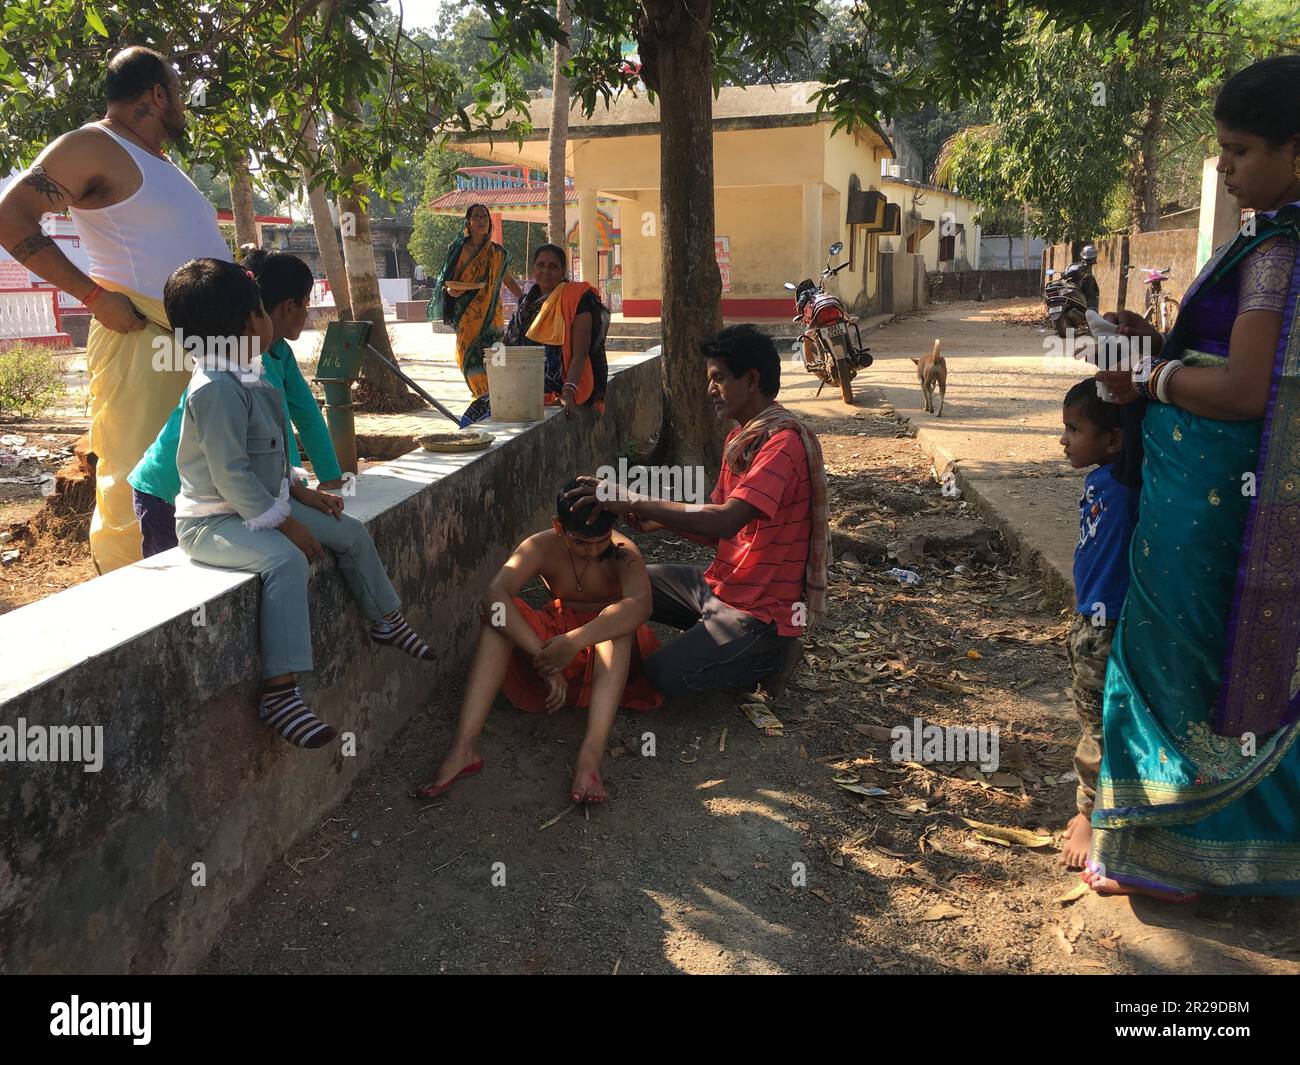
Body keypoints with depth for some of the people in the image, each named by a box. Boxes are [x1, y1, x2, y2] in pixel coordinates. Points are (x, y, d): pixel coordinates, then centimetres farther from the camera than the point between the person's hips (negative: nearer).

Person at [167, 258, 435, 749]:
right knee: (286, 559, -36)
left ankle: (385, 620, 30)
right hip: (214, 520, -10)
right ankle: (280, 690, -35)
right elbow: (230, 475, -25)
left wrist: (301, 492, 12)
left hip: (261, 504, 10)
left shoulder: (245, 378, 10)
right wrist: (284, 522, -22)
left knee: (351, 533, 10)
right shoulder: (216, 389, -22)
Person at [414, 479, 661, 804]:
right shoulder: (542, 547, -17)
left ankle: (591, 755, -50)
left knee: (619, 623, -37)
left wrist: (576, 640, -57)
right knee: (498, 616, -25)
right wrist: (542, 655, -47)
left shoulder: (622, 553, -22)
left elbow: (639, 604, -43)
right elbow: (494, 594, -35)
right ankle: (463, 747, -36)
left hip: (611, 651, -2)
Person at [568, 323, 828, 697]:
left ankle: (769, 656, 1)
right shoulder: (740, 438, 10)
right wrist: (657, 521, -9)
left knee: (665, 675, -21)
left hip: (764, 609, -9)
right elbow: (719, 533, 10)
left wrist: (636, 502, -31)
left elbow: (725, 521, -35)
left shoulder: (783, 442, -22)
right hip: (722, 584, 9)